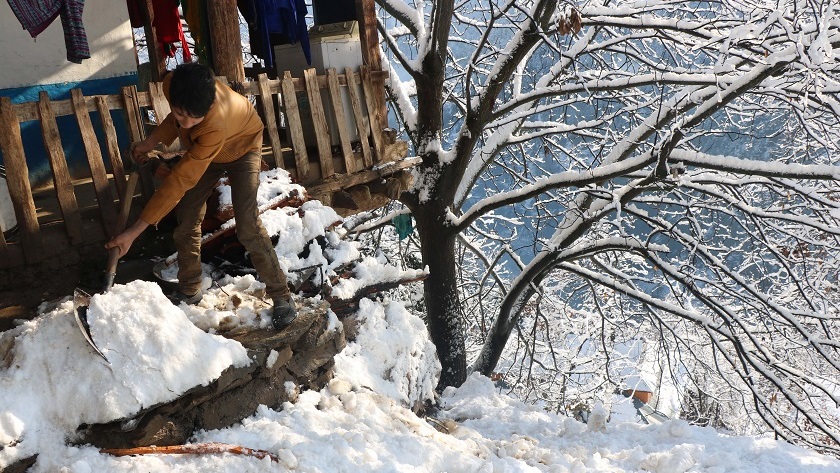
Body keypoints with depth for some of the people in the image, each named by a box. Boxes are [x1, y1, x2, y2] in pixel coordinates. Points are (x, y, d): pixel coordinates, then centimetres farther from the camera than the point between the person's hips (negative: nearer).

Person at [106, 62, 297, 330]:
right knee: (186, 220, 3)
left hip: (241, 148, -6)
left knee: (248, 227, -18)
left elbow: (179, 181, -43)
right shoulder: (172, 84, -30)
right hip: (202, 151, 6)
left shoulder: (215, 125, -46)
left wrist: (135, 231, -40)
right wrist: (151, 142, -9)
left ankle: (282, 297, -5)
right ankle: (189, 290, 20)